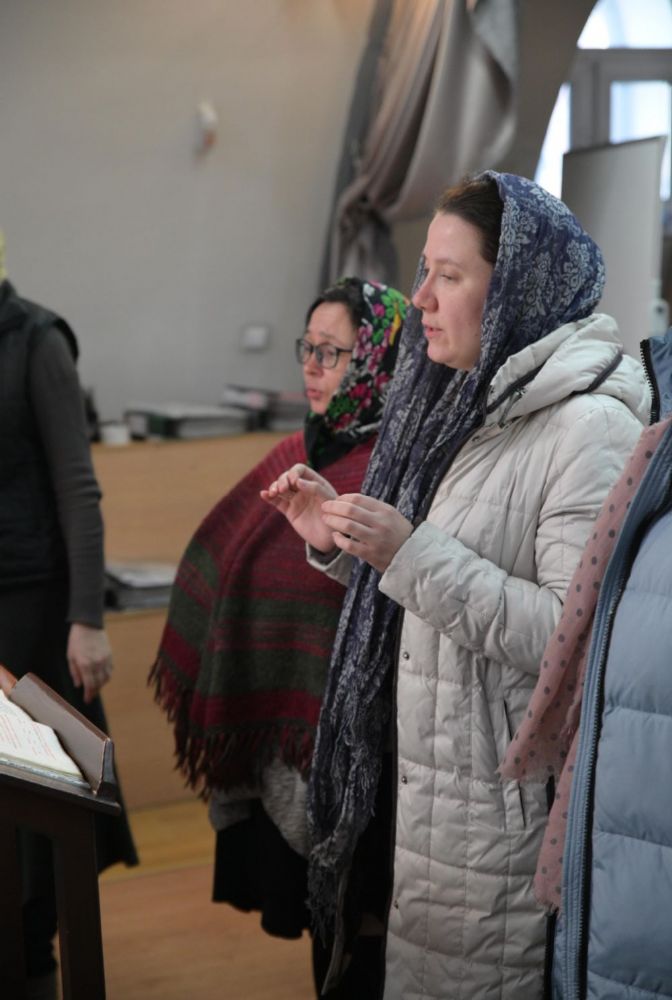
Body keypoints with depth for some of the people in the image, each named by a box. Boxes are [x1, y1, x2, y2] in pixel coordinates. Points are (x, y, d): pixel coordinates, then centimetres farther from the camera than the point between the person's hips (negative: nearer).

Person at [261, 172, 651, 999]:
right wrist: (337, 538, 1)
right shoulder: (468, 406, 9)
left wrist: (412, 553, -27)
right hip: (420, 781, 8)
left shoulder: (587, 428, -18)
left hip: (506, 805, -8)